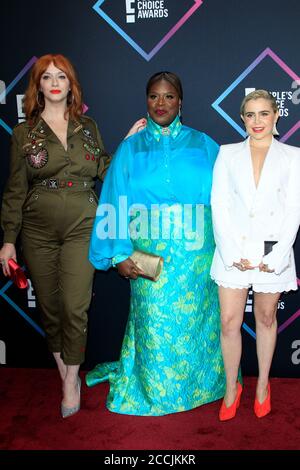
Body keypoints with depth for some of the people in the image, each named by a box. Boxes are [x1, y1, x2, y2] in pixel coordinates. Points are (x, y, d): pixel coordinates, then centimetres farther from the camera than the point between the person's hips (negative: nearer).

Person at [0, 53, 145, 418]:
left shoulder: (88, 127, 9)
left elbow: (104, 171, 7)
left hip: (81, 227, 0)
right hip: (38, 232, 1)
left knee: (75, 307, -5)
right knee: (49, 306, 8)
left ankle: (72, 380, 13)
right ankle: (64, 371, 29)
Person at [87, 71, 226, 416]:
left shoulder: (202, 145, 7)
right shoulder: (130, 148, 6)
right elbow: (115, 204, 0)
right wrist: (118, 254, -8)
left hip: (195, 255, 1)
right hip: (149, 254, 0)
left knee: (193, 320, 9)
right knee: (154, 322, 6)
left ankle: (198, 383, 32)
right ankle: (153, 387, 29)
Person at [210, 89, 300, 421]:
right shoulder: (228, 153, 6)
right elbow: (219, 205, 0)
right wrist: (233, 253, -10)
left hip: (272, 251, 0)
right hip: (233, 250, 0)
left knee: (266, 319, 13)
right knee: (229, 322, 2)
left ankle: (263, 385, 32)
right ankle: (232, 388, 22)